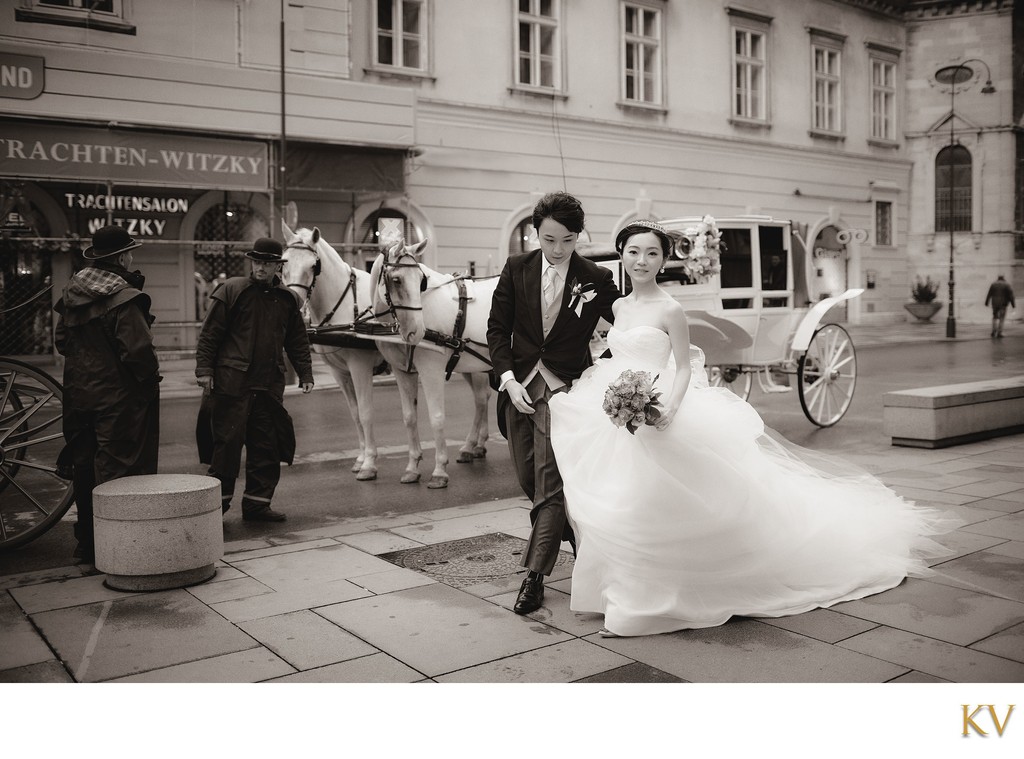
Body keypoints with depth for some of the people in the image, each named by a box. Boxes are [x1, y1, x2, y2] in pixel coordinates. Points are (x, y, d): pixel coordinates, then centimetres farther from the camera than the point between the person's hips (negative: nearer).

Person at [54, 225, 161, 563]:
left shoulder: (71, 293, 7)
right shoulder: (124, 297, -17)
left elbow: (61, 339, 14)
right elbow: (138, 349, -22)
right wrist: (150, 379, -7)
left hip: (78, 392, 8)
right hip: (118, 395, -8)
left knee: (84, 468, 15)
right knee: (116, 469, -1)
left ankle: (86, 542, 26)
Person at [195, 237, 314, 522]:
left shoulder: (288, 299, 11)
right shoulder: (231, 290, -2)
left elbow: (297, 341, 17)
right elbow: (209, 334, -3)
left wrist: (305, 373, 10)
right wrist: (204, 370, -9)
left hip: (270, 385, 4)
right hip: (232, 382, -4)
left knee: (267, 445, 7)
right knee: (228, 441, -1)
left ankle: (257, 503, 17)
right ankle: (218, 501, 12)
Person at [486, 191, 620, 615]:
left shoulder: (596, 279, -4)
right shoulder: (517, 269, 2)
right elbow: (497, 328, 4)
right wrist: (508, 379, -7)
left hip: (564, 389, -4)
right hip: (519, 385, 4)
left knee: (550, 481, -11)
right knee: (529, 480, 11)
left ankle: (535, 576, -7)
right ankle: (578, 534, 34)